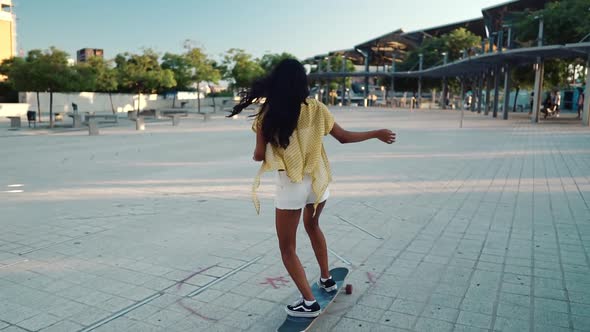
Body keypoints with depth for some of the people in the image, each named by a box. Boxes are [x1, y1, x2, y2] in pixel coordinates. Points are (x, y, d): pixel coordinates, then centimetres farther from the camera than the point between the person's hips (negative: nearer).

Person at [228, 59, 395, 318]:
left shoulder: (266, 116, -11)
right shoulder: (315, 109, -5)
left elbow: (259, 156, -5)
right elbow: (344, 137, 2)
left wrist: (256, 153, 20)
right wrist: (378, 134, 16)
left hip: (290, 186, -4)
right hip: (318, 180, 4)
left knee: (287, 247, 12)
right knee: (313, 226, 32)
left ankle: (309, 303, 11)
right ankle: (326, 279, 43)